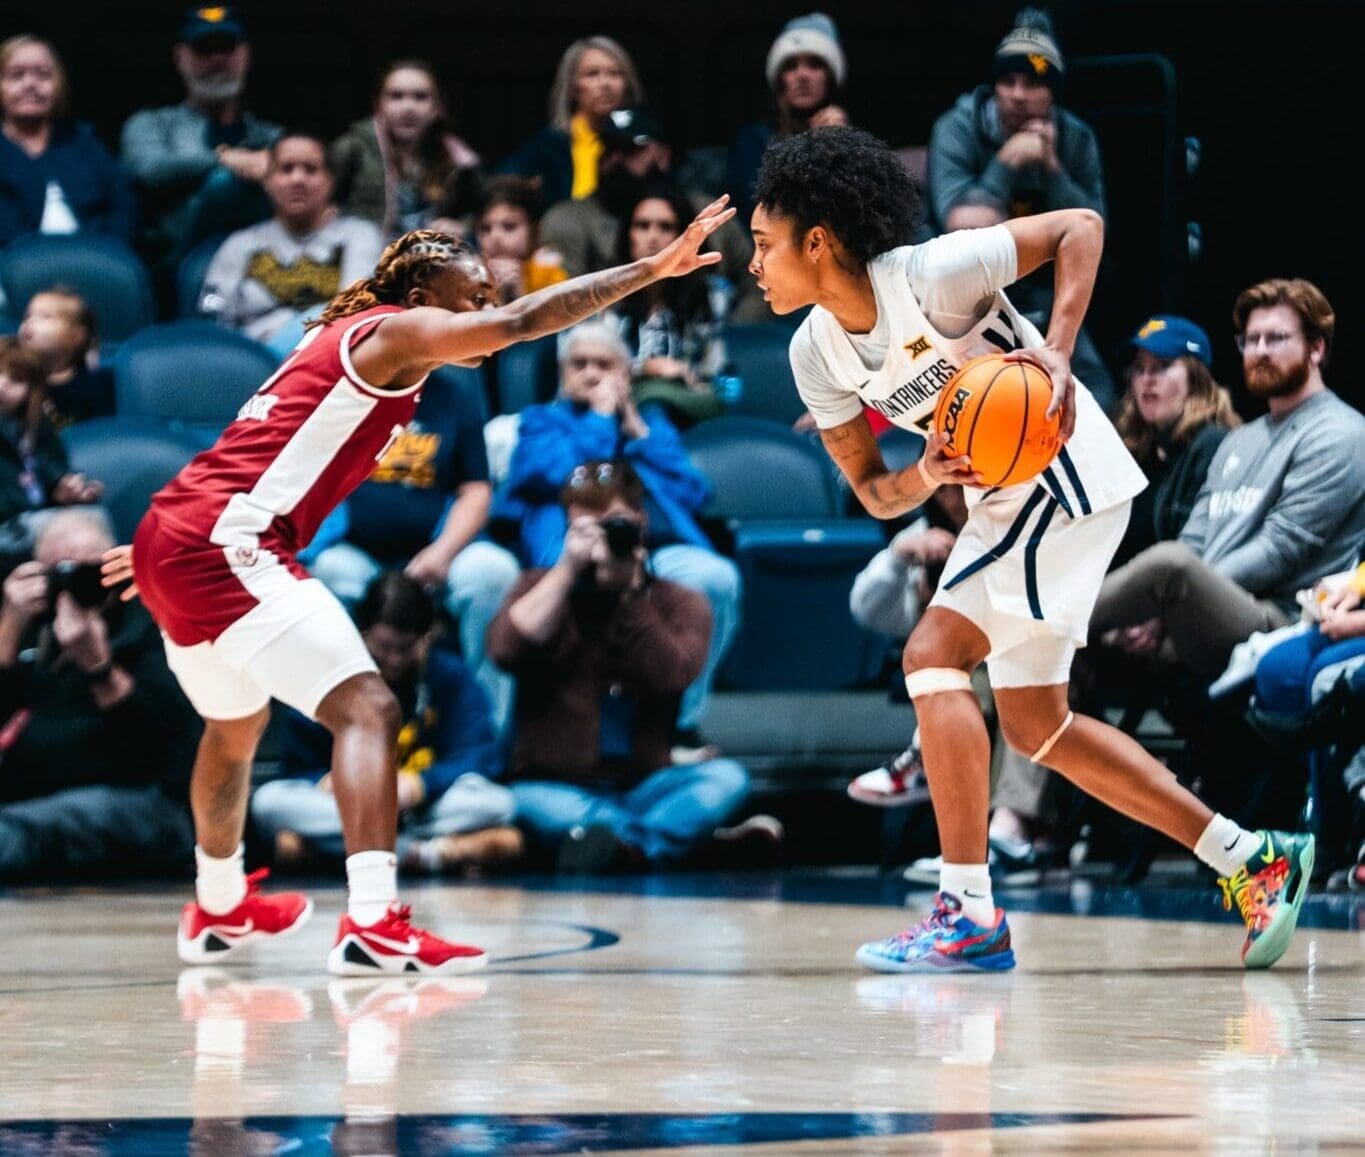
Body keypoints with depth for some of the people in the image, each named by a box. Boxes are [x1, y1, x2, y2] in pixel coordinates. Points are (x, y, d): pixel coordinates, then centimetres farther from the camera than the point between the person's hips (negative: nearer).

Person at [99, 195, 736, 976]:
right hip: (225, 546, -11)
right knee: (367, 709, -18)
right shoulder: (392, 332, -6)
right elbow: (523, 322, -19)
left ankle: (219, 911, 51)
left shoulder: (347, 343, 22)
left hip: (172, 541, 11)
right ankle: (373, 927, -33)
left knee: (239, 726, 31)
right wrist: (654, 269, -20)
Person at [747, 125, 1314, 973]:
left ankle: (970, 915, -20)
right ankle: (1253, 861, 19)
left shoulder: (929, 275, -23)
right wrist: (924, 479, -19)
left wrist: (1057, 354, -30)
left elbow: (1080, 226, -19)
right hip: (1001, 503, 10)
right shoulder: (816, 356, -1)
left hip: (1065, 478, -9)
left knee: (933, 654, -20)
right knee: (1035, 725, 13)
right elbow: (873, 494, 4)